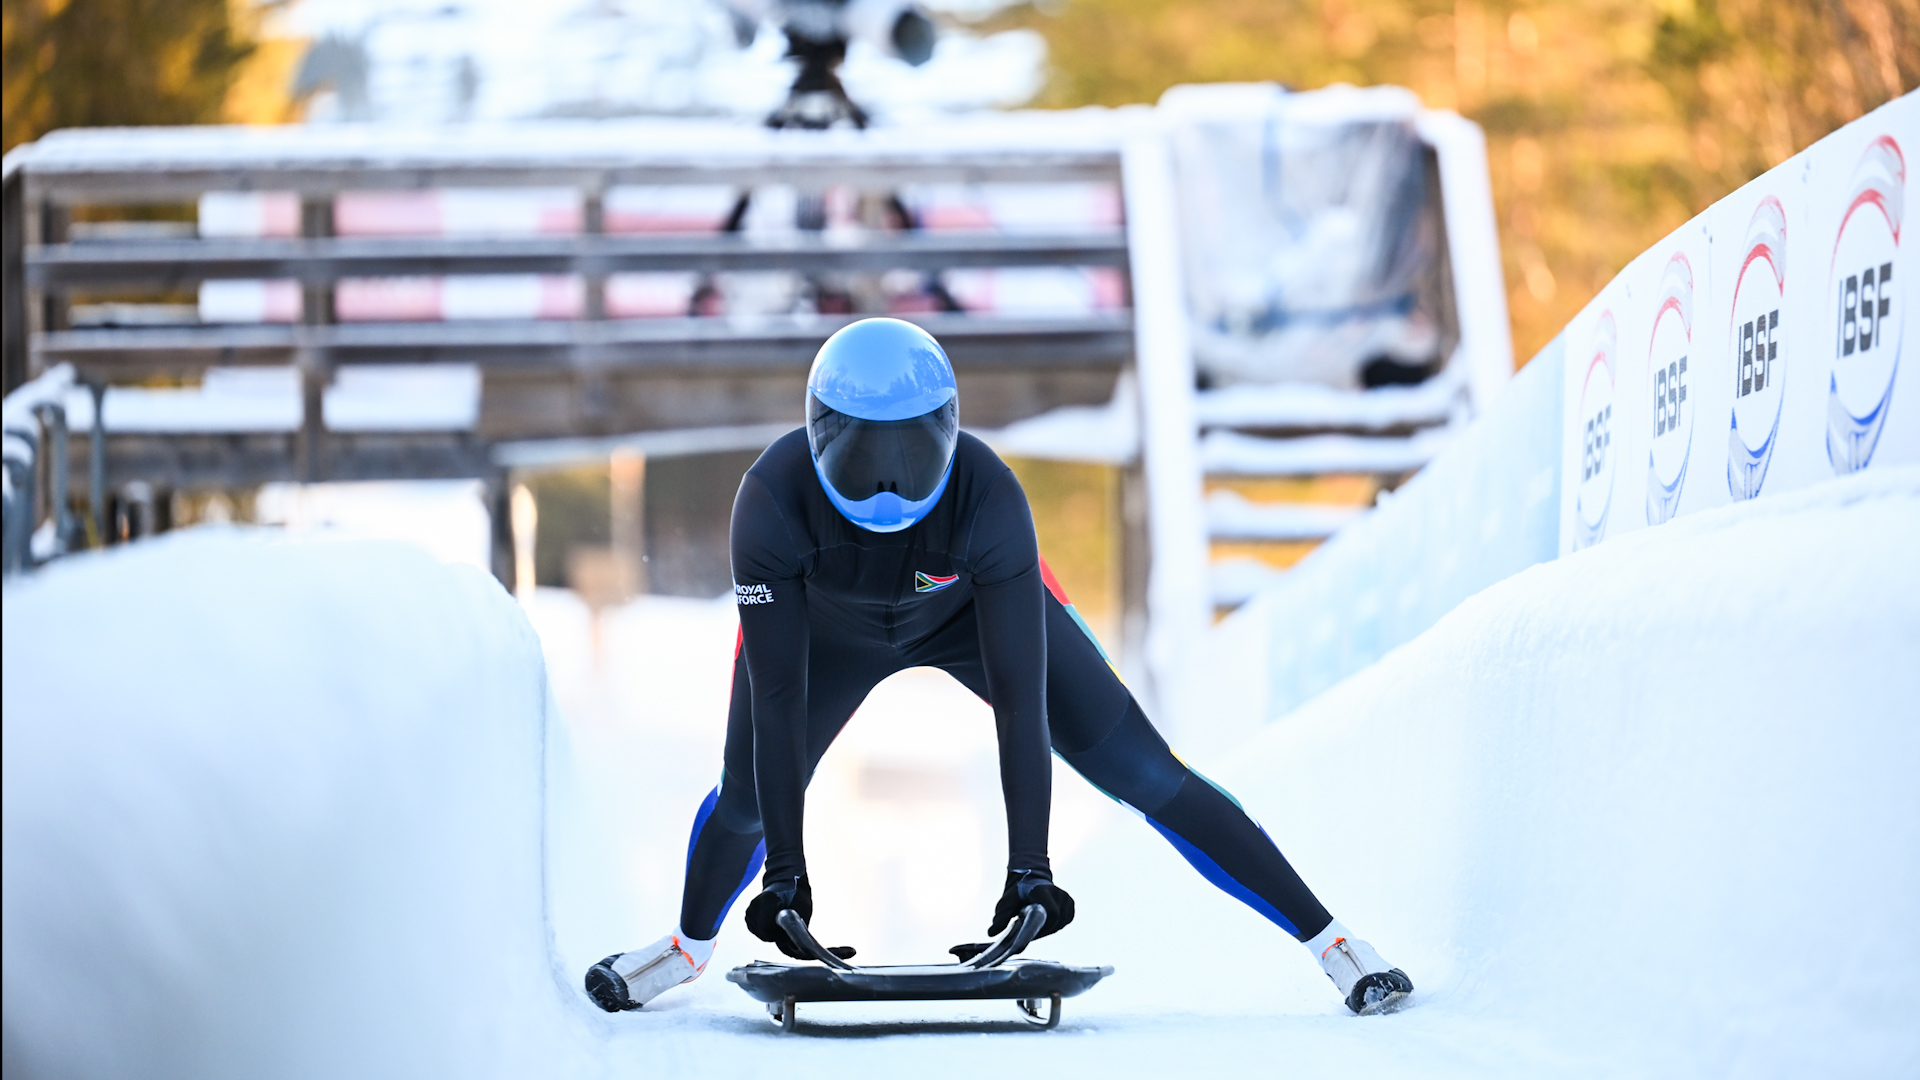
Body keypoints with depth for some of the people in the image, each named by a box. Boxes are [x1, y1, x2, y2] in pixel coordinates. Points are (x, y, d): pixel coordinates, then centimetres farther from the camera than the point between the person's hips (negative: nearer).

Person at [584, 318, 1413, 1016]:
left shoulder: (988, 498, -40)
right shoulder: (773, 500, -38)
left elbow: (1020, 699, -37)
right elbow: (777, 697, -34)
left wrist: (1029, 868, -39)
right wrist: (784, 871, -34)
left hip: (974, 606, -1)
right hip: (827, 622, 1)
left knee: (1145, 774, -8)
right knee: (746, 797, 2)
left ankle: (1328, 937, -3)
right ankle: (690, 945, 36)